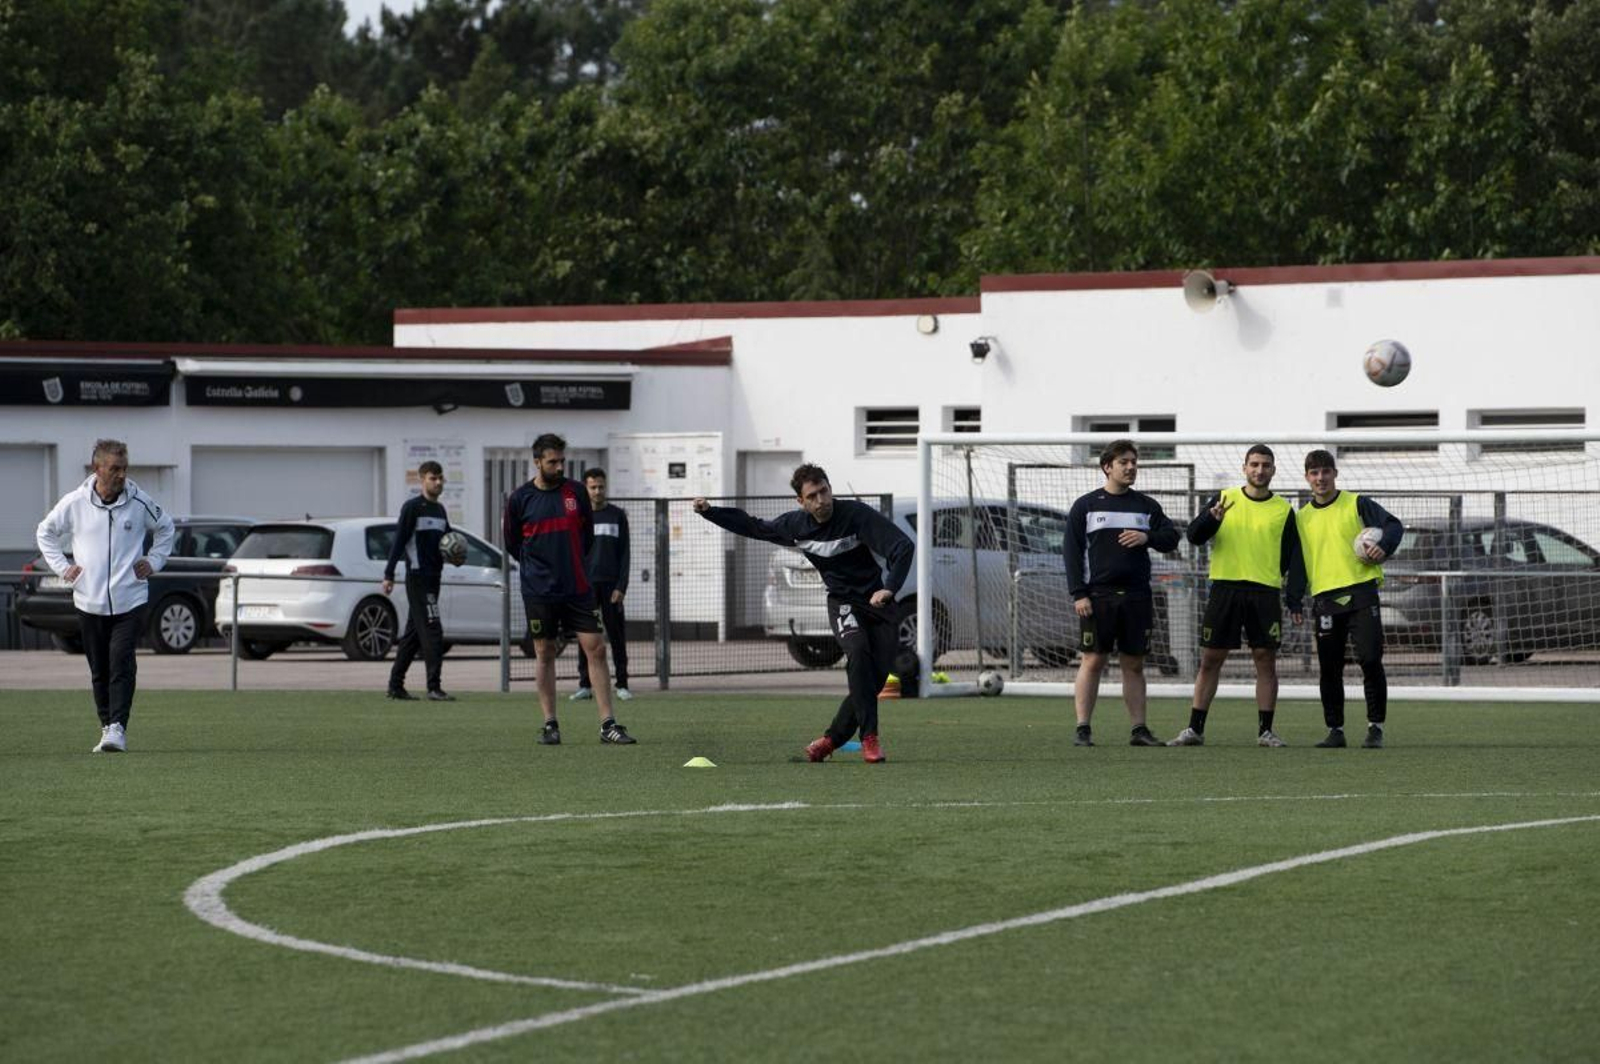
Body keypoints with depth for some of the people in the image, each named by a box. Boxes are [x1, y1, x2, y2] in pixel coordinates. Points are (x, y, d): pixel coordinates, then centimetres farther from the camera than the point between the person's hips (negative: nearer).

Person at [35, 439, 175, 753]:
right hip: (89, 601, 1)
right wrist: (62, 567, 7)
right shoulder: (74, 503, -2)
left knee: (121, 664, -15)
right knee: (99, 670, 7)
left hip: (130, 600, -1)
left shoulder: (139, 501, -1)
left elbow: (165, 527, 19)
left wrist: (153, 561, 9)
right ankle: (107, 726, 17)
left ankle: (118, 728, -17)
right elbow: (45, 532, 15)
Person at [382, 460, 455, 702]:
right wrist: (389, 575, -16)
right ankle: (433, 687, -15)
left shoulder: (440, 510, 17)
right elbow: (399, 541, -11)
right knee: (432, 631, -13)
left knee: (413, 633, 10)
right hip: (417, 577, -8)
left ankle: (395, 685, 16)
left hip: (433, 577, 8)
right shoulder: (412, 507, -7)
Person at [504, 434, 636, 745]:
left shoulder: (576, 492, 3)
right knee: (544, 654, 4)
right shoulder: (520, 499, -2)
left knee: (595, 649, -5)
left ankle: (607, 724, -4)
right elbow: (512, 544, 9)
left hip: (578, 588, 2)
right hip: (539, 591, -1)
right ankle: (550, 724, 12)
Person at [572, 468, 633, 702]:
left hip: (611, 584, -1)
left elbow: (624, 554, 5)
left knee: (616, 635, -2)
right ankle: (585, 685, 1)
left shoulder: (617, 516, 7)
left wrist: (621, 586, -6)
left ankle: (622, 685, 1)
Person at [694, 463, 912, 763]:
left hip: (878, 604, -1)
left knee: (875, 678, -7)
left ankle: (832, 738, 13)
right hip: (842, 602, 1)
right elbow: (754, 527, 16)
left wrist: (889, 588, -38)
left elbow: (903, 546, -25)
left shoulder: (856, 515, -19)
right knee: (858, 651, -29)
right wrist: (710, 512, 9)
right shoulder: (794, 525, -4)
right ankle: (869, 738, -28)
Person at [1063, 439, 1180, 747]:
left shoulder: (1146, 505, 13)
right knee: (1092, 661, -4)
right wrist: (1079, 594, -8)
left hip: (1136, 595, 3)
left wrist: (1148, 537, -10)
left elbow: (1171, 537, 12)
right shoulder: (1086, 505, 4)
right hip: (1098, 595, -3)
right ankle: (1083, 729, -2)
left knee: (1134, 664, 5)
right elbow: (1071, 550, 1)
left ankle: (1139, 728, 7)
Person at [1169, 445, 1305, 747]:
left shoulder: (1284, 510, 8)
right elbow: (1194, 536, 0)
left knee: (1266, 660, -1)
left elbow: (1293, 559, 9)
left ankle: (1265, 731, 6)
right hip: (1225, 588, 0)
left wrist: (1294, 601, -1)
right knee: (1210, 660, 1)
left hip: (1265, 592, 0)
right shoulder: (1224, 499, 7)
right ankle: (1195, 729, 5)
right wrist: (1212, 518, -20)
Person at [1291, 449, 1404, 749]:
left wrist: (1383, 546, -18)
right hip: (1325, 599, 3)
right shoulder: (1302, 518, 16)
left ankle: (1375, 727, -2)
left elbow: (1394, 525, 1)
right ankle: (1335, 729, 10)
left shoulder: (1356, 504, 5)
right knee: (1329, 669, 3)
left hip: (1361, 592, -3)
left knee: (1370, 660, -10)